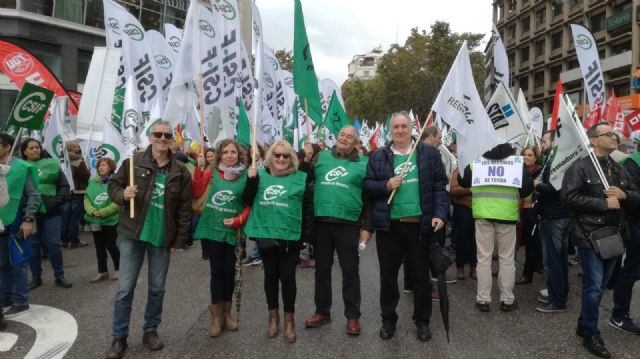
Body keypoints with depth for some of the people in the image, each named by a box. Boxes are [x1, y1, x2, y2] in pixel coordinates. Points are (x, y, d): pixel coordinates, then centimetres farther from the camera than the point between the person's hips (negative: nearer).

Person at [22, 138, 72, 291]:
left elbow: (64, 186, 4)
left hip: (50, 211, 0)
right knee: (33, 245, 9)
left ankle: (60, 277, 12)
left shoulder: (51, 165, 4)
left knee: (54, 244, 2)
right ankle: (36, 277, 21)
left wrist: (57, 201, -8)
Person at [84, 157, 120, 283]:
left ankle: (118, 269, 22)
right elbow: (86, 199, 5)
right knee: (99, 247, 12)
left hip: (111, 220, -6)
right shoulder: (92, 182, 9)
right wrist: (92, 211, -14)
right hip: (95, 220, 6)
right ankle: (102, 272, 23)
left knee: (110, 245, 3)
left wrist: (102, 212, -21)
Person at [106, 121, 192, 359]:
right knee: (125, 288, 3)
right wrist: (123, 194, -20)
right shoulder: (134, 161, -3)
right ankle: (119, 337, 17)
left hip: (163, 238, 2)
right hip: (132, 234, -1)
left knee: (157, 288, 12)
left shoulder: (180, 172, 0)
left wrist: (180, 239, 0)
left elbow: (185, 208, 2)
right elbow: (113, 186, 4)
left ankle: (151, 330, 29)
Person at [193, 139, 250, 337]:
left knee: (229, 271, 9)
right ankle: (216, 316, 17)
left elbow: (250, 204, 2)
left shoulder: (246, 176, -1)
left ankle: (226, 312, 29)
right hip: (210, 229, 0)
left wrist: (238, 220, -11)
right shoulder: (212, 172, 0)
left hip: (231, 231, 1)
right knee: (216, 270, 3)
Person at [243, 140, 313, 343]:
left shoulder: (300, 178, -1)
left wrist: (306, 235, -3)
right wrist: (251, 180, -10)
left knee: (288, 276, 5)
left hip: (290, 236, -2)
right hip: (265, 235, 2)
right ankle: (273, 316, 31)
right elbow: (248, 201, 3)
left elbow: (308, 209, -1)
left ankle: (289, 320, 22)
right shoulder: (261, 176, 5)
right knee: (270, 275, 14)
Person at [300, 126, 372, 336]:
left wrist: (367, 226, -2)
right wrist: (307, 159, -3)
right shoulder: (321, 157, 9)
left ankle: (353, 316, 18)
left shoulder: (363, 164, 2)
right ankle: (322, 312, 28)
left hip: (348, 225, -2)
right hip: (321, 222, 3)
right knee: (322, 270, 13)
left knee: (350, 271, 5)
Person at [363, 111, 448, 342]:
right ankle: (388, 319, 28)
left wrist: (439, 214, -9)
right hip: (388, 225, 1)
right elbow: (367, 185, 5)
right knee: (388, 276, 10)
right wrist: (386, 185, -14)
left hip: (420, 225, 0)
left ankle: (422, 321, 28)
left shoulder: (429, 153, 4)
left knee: (421, 276, 11)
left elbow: (440, 186, 1)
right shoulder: (378, 157, 7)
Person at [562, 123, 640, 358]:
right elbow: (569, 198, -18)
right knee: (594, 286, -3)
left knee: (599, 286, 15)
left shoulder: (619, 170, 14)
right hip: (590, 236, -7)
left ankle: (584, 325, 30)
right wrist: (604, 203, -18)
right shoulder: (580, 167, -8)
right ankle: (591, 336, 12)